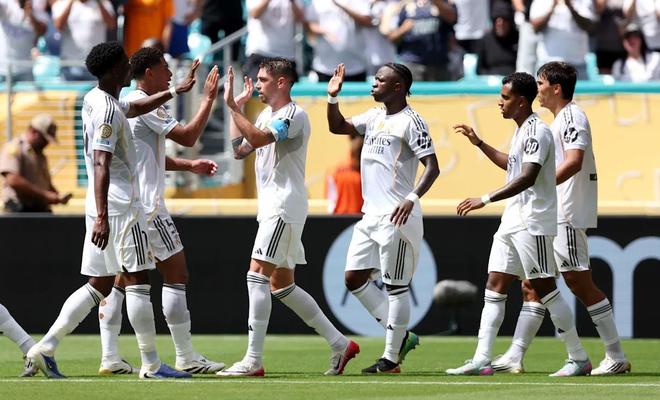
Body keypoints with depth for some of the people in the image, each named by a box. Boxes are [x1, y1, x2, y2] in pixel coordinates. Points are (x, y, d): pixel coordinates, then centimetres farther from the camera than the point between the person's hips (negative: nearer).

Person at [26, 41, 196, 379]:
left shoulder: (94, 100, 15)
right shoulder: (108, 111, -15)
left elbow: (134, 108, 37)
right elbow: (101, 164, -24)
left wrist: (174, 92, 41)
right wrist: (102, 217, -30)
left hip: (103, 207, 10)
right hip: (120, 206, -10)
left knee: (99, 285, 10)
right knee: (137, 280, -5)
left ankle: (45, 348, 3)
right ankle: (151, 364, -4)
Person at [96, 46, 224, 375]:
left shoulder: (125, 104, 18)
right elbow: (188, 137, -16)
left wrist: (189, 165, 21)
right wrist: (209, 98, -9)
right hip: (146, 206, -9)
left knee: (121, 279, 8)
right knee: (176, 274, -3)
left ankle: (109, 357, 3)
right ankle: (186, 358, -3)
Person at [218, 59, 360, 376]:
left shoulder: (294, 115, -12)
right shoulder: (267, 115, 18)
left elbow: (258, 139, -26)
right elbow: (240, 150, 18)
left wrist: (232, 106, -23)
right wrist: (238, 107, 16)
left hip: (285, 206, -10)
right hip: (271, 207, 10)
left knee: (257, 274, -15)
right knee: (281, 284, 11)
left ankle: (253, 360, -18)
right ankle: (339, 343, 16)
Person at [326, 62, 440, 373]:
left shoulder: (411, 122, -10)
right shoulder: (375, 117, 15)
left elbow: (432, 167, -15)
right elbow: (337, 127, 22)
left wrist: (412, 198, -29)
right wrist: (333, 96, 5)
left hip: (397, 216, -9)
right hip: (370, 215, 9)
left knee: (396, 287, -4)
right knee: (354, 278, 8)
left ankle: (391, 358, 1)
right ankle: (401, 337, 16)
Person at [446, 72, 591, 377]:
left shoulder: (536, 131, -15)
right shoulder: (522, 131, 16)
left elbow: (528, 177, -27)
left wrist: (486, 200, -31)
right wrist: (478, 143, 28)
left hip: (534, 222, -10)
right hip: (513, 222, 10)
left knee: (544, 288, -5)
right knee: (495, 286, 3)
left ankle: (579, 358, 3)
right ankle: (481, 360, 0)